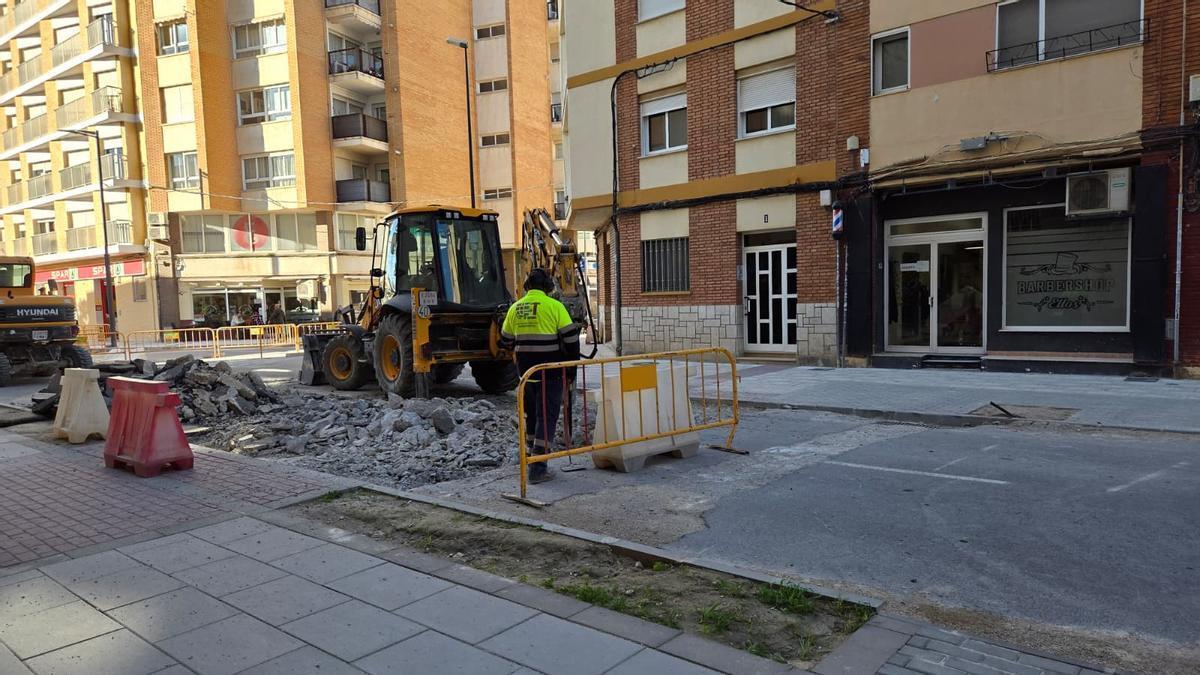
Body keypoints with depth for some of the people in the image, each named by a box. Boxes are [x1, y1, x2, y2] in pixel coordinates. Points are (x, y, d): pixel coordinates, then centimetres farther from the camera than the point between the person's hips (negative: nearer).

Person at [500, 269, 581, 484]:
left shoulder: (515, 308, 8)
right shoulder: (554, 306, -7)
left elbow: (505, 341, 16)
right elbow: (571, 337, -9)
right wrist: (572, 360, 7)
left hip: (526, 370, 5)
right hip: (551, 371, -5)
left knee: (531, 413, 21)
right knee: (546, 416, -1)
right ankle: (538, 468, -3)